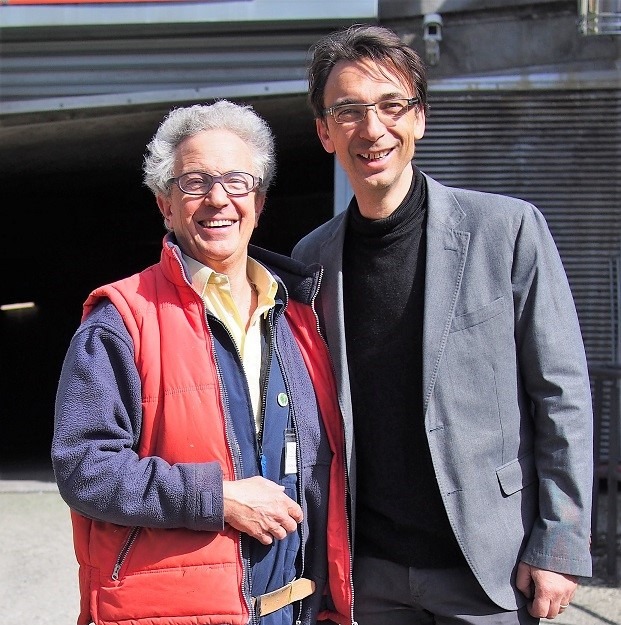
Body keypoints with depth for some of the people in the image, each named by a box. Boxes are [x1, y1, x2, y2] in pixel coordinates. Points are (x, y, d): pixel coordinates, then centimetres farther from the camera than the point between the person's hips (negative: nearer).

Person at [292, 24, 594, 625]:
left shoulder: (508, 227, -6)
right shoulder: (311, 258, 4)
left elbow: (562, 396, -6)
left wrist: (559, 546, -9)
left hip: (490, 567, -3)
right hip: (372, 573, 3)